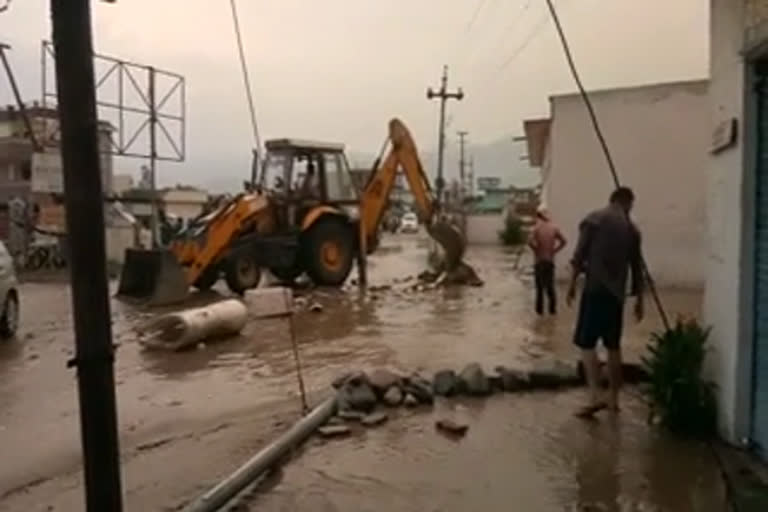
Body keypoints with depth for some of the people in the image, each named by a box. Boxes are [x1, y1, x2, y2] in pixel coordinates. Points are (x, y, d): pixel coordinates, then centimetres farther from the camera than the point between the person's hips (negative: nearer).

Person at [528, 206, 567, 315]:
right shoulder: (554, 227, 0)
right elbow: (563, 241, -1)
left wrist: (536, 249, -8)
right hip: (550, 260, 3)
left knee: (540, 285, 6)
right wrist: (554, 250, 4)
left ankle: (540, 309, 9)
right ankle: (552, 308, 15)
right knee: (550, 285, 13)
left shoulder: (537, 227, -10)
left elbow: (530, 241, -24)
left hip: (539, 260, -3)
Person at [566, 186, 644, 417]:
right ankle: (613, 399, 18)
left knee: (586, 343, -4)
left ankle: (595, 397, -14)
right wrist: (639, 299, 20)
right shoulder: (632, 229, 12)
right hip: (617, 292, 5)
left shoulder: (594, 219, -1)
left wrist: (572, 283, 1)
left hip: (595, 288, -5)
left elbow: (580, 254, -7)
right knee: (613, 345, 12)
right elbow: (636, 266, 14)